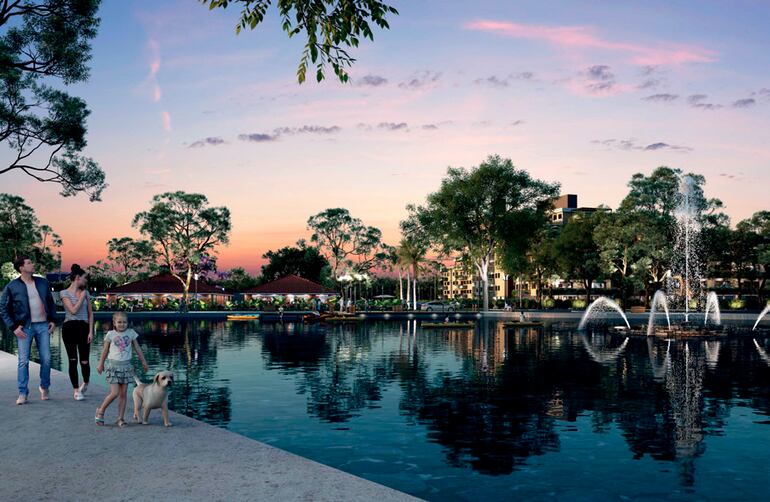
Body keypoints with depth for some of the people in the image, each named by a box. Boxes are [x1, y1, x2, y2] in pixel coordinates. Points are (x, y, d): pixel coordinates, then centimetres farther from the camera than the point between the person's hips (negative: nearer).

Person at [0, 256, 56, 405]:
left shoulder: (42, 282, 8)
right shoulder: (12, 287, -4)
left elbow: (51, 302, 18)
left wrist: (52, 320, 10)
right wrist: (13, 327, -7)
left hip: (43, 326, 3)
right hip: (25, 327, -3)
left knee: (46, 359, 3)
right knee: (23, 361, -3)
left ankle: (44, 387, 22)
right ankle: (23, 393, 6)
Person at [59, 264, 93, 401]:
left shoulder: (86, 293, 11)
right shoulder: (65, 293, -2)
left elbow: (90, 313, 10)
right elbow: (73, 310, -14)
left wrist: (91, 331, 2)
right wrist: (82, 296, -6)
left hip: (84, 328, 3)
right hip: (69, 328, -3)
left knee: (84, 361, -1)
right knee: (73, 360, 0)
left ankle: (85, 383, 27)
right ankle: (76, 390, 9)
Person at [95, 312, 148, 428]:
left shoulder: (131, 333, 4)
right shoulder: (110, 334, -2)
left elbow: (137, 348, 12)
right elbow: (105, 350, 9)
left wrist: (143, 362, 15)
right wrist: (101, 364, 15)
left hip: (126, 366, 3)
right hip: (113, 365, -3)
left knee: (123, 393, 4)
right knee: (114, 393, -10)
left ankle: (120, 418, 11)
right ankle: (100, 411, 13)